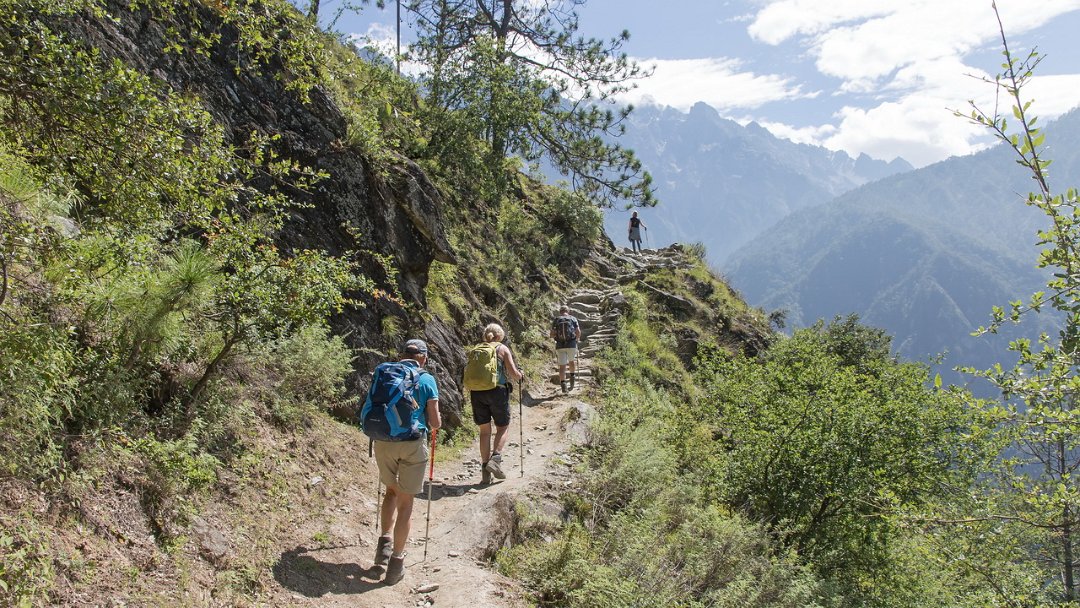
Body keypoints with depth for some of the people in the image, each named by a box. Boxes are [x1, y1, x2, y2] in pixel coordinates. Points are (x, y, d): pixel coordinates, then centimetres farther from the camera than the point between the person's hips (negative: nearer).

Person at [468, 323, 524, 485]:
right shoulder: (502, 349, 1)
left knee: (484, 431, 11)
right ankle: (495, 458, -10)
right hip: (497, 391, -3)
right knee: (502, 428, 12)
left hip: (477, 392, 4)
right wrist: (520, 375, 17)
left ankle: (485, 470, 9)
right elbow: (513, 373, -4)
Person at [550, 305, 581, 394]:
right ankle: (572, 378, 18)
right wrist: (576, 339, 19)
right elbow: (578, 332, -2)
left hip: (560, 346, 0)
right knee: (572, 361, 26)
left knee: (562, 366, 1)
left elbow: (552, 334, 0)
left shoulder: (556, 320, 4)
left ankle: (563, 385, -9)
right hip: (572, 344, 0)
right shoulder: (573, 318, 4)